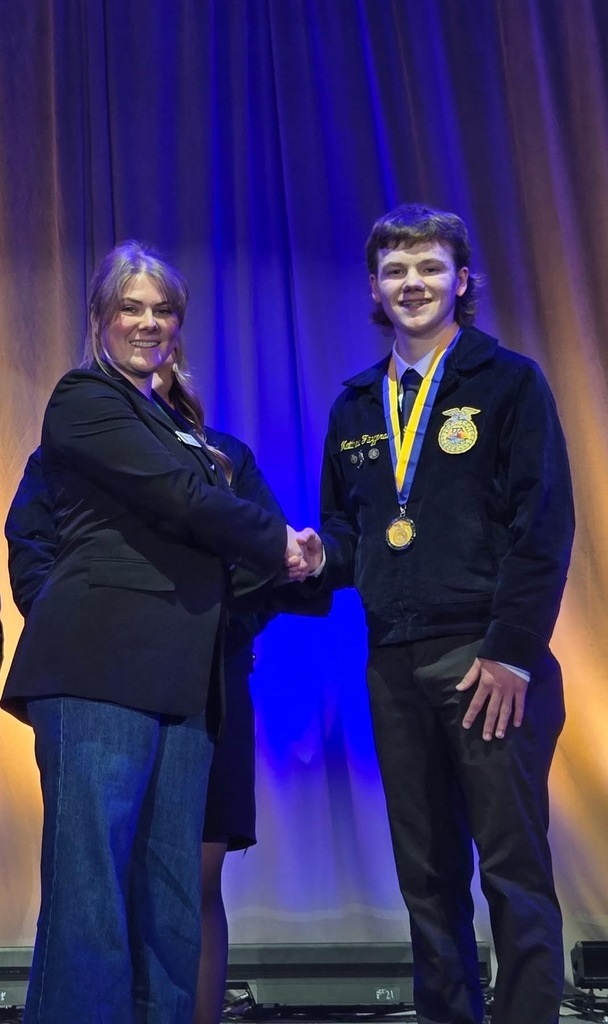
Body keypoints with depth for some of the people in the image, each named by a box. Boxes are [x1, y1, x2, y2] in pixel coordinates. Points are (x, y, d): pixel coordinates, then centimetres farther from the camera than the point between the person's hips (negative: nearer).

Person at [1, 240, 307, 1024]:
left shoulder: (169, 423, 26)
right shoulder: (84, 398, 2)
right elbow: (181, 497, -8)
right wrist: (276, 544, 4)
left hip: (179, 679, 7)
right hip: (101, 666, -7)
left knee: (171, 896, 6)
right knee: (91, 885, -7)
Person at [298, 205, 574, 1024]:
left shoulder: (510, 382, 0)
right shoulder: (355, 407, 15)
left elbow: (545, 525, -7)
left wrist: (510, 651, -14)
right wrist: (320, 557, -4)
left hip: (487, 657, -4)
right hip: (395, 664, 5)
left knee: (514, 869, 0)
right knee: (427, 873, 11)